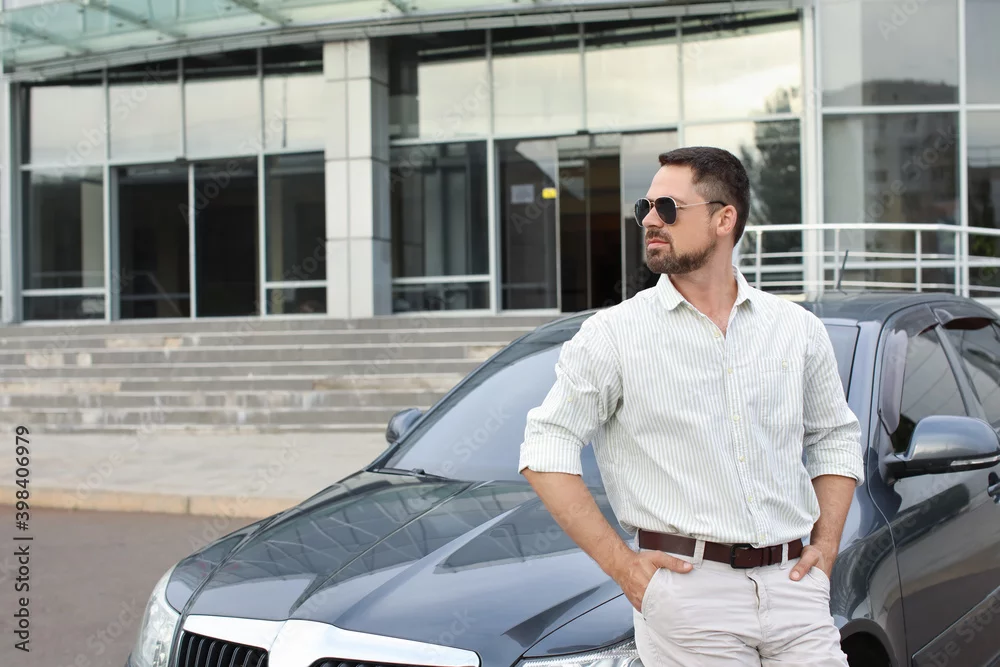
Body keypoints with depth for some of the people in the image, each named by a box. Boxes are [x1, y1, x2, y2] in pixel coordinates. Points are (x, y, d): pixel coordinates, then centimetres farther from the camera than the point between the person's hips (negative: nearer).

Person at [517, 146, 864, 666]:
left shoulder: (798, 329, 10)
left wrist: (825, 546, 8)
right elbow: (547, 449, -3)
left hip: (792, 584, 3)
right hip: (685, 588, -3)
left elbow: (836, 438, 21)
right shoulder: (613, 334, -1)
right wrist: (619, 562, -8)